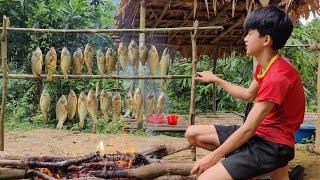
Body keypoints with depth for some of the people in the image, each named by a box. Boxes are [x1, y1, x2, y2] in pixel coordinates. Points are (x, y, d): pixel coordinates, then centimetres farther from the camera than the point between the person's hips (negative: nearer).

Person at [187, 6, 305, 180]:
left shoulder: (278, 76, -26)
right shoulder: (264, 65, 5)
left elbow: (248, 129, -24)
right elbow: (249, 95, 25)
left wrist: (213, 156, -18)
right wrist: (216, 79, 26)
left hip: (272, 145, -10)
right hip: (258, 133, 10)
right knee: (192, 134, 6)